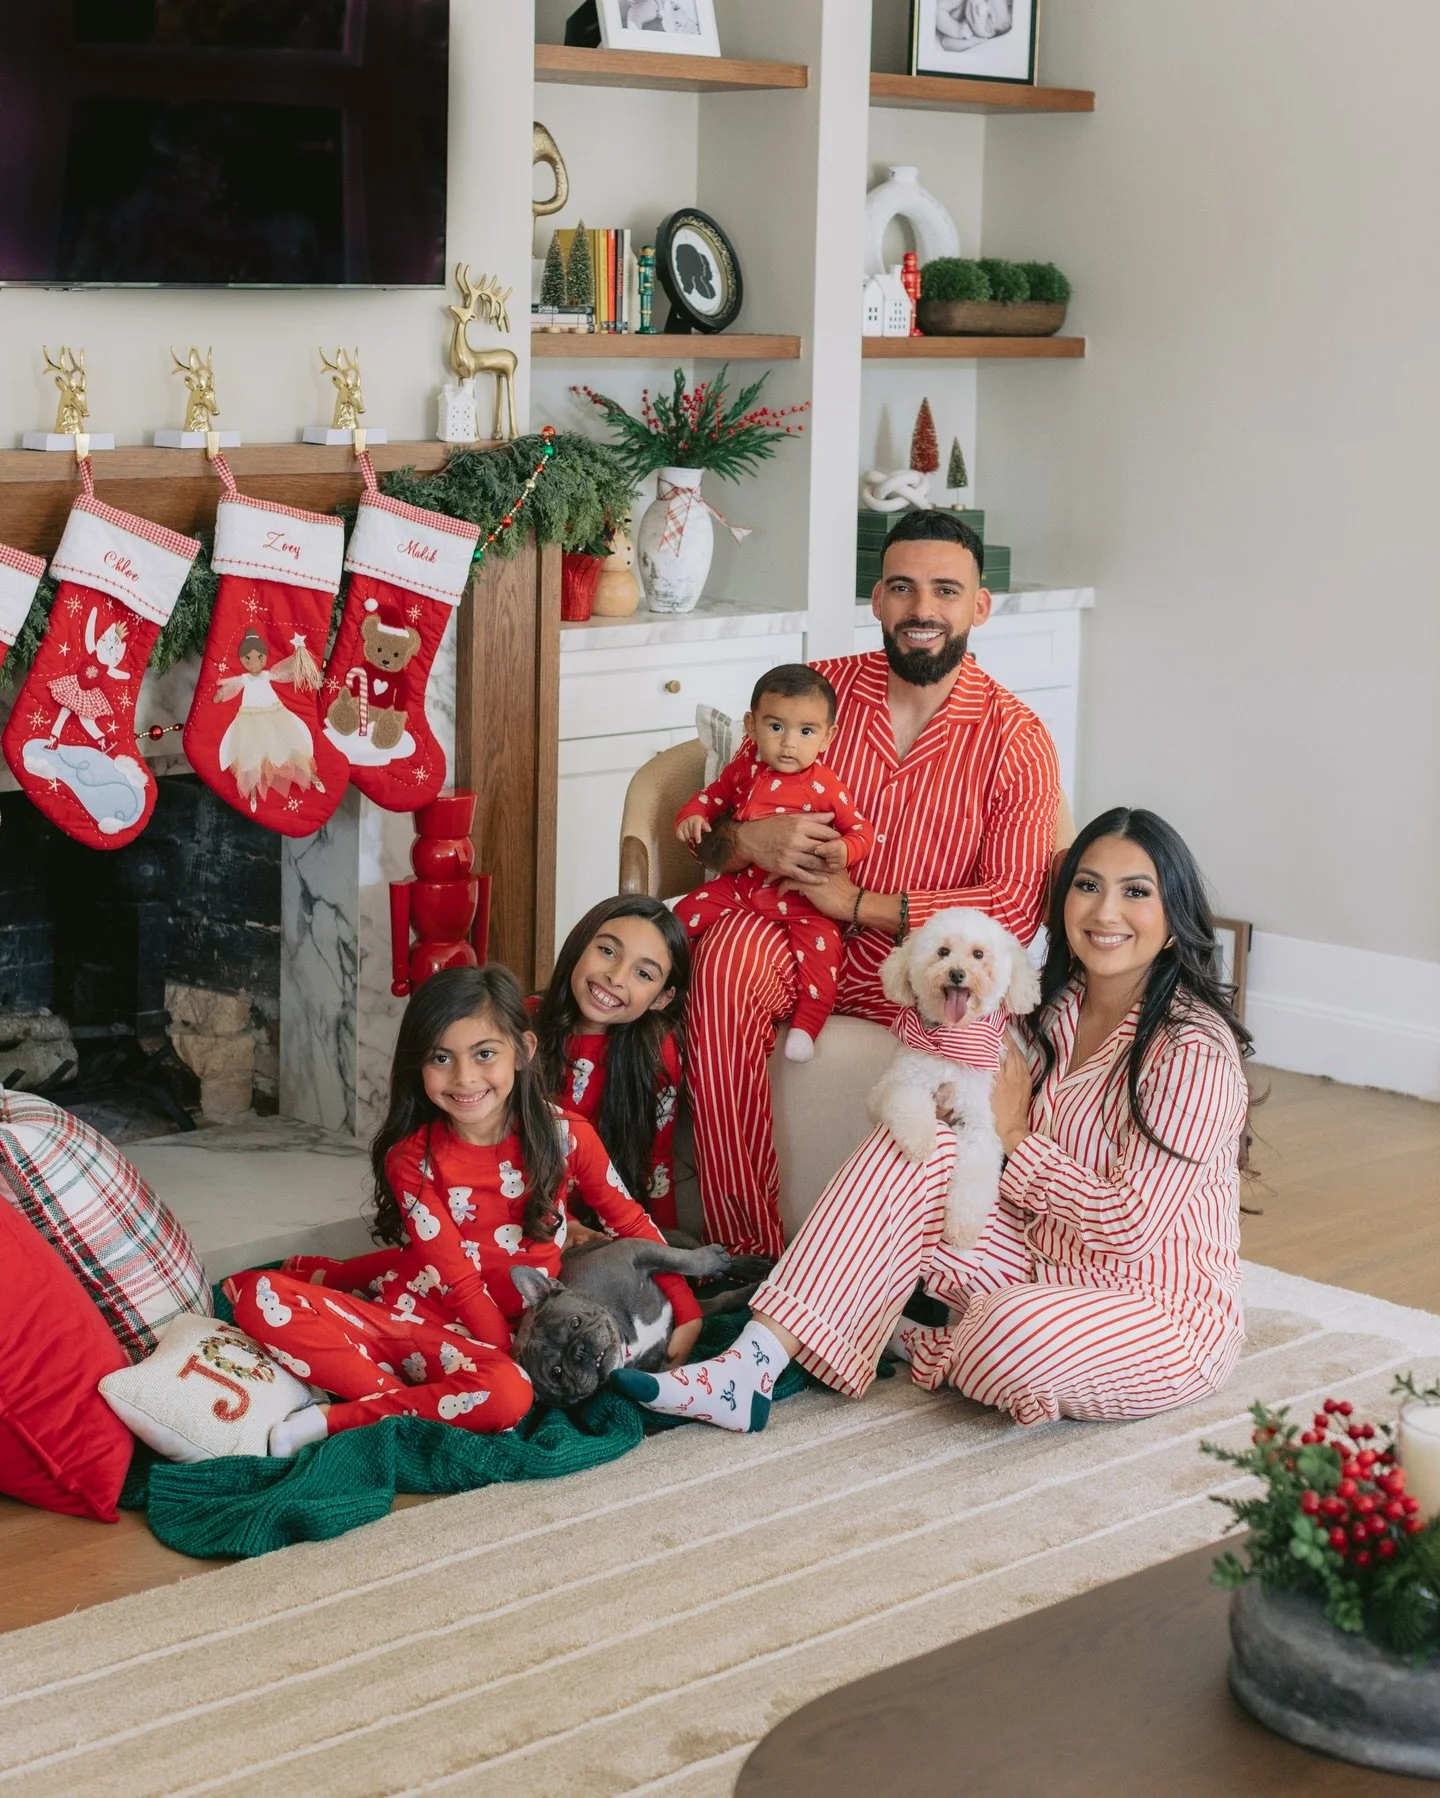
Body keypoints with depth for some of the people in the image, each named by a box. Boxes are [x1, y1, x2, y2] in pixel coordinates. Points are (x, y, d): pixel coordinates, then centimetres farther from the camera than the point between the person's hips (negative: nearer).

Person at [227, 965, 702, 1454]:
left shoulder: (567, 1136, -5)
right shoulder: (412, 1157, -7)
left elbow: (631, 1224, 6)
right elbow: (459, 1281, -10)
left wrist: (686, 1314, -1)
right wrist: (521, 1361, -17)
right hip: (414, 1310, 1)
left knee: (509, 1393, -39)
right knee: (261, 1297, -22)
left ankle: (338, 1418, -22)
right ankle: (405, 1402, -25)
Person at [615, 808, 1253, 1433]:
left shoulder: (1192, 1051, -20)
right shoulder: (1054, 1007, 4)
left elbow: (1131, 1225, -21)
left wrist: (1015, 1136, -13)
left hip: (1163, 1317, -7)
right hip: (1045, 1264, 7)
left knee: (1016, 1338, -39)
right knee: (914, 1149, -15)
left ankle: (918, 1346, -1)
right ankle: (753, 1367, -23)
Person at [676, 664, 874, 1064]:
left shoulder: (825, 786, -11)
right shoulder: (744, 768, 2)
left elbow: (861, 832, -7)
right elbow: (713, 795, 19)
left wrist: (839, 852, -29)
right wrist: (692, 816, -4)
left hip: (799, 896, -5)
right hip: (740, 882, 5)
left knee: (821, 940, -26)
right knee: (687, 913, -3)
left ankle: (806, 1024, -19)